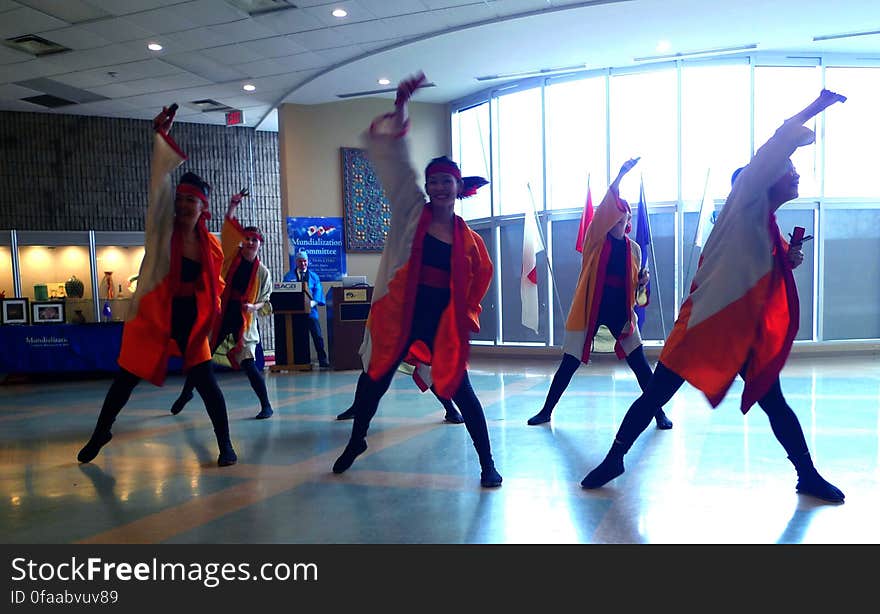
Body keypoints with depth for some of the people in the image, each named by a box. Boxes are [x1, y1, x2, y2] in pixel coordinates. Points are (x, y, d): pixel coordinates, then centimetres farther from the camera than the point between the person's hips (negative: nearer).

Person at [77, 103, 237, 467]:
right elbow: (159, 182, -18)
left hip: (192, 321, 0)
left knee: (206, 382, -6)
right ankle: (100, 434, 35)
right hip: (153, 318, 0)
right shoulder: (162, 230, -8)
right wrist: (161, 136, -25)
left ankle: (225, 444, 9)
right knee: (126, 380, 12)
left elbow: (215, 286, 12)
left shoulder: (211, 246, -3)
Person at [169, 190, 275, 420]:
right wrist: (232, 208, -20)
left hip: (243, 322, -3)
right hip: (220, 317, 3)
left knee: (248, 364, -11)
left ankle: (266, 406, 2)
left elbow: (266, 302, 4)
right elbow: (228, 231, -8)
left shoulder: (262, 272, -1)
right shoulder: (232, 257, 3)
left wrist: (255, 307, -17)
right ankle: (186, 392, 38)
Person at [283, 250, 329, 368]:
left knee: (317, 336, -7)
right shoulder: (289, 276, 12)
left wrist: (313, 302, -17)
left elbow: (318, 292, 2)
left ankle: (322, 361, -2)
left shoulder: (314, 276, 14)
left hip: (310, 311, 0)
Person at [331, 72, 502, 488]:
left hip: (443, 320, 0)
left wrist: (467, 313, 13)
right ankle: (356, 442, 39)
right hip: (399, 312, 1)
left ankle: (487, 463, 14)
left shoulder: (467, 237, 2)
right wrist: (400, 107, -13)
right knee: (374, 379, 12)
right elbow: (394, 157, -6)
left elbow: (480, 276, 18)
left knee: (459, 388, 0)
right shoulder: (410, 210, 0)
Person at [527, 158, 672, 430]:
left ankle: (659, 412, 11)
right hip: (590, 307, -2)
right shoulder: (596, 238, -1)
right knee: (569, 363, 3)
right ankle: (546, 411, 16)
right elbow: (605, 206, -19)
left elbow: (634, 288, 15)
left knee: (640, 363, -1)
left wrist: (642, 282, -8)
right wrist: (620, 175, -27)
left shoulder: (634, 248, 9)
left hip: (620, 310, 2)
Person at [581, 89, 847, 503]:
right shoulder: (744, 206, -6)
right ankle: (614, 459, 13)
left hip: (748, 334, 8)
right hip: (705, 324, -7)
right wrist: (811, 110, -17)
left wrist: (789, 262, 6)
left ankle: (808, 477, 27)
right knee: (655, 396, -1)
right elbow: (769, 154, -21)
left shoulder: (770, 231, 14)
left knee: (774, 404, 12)